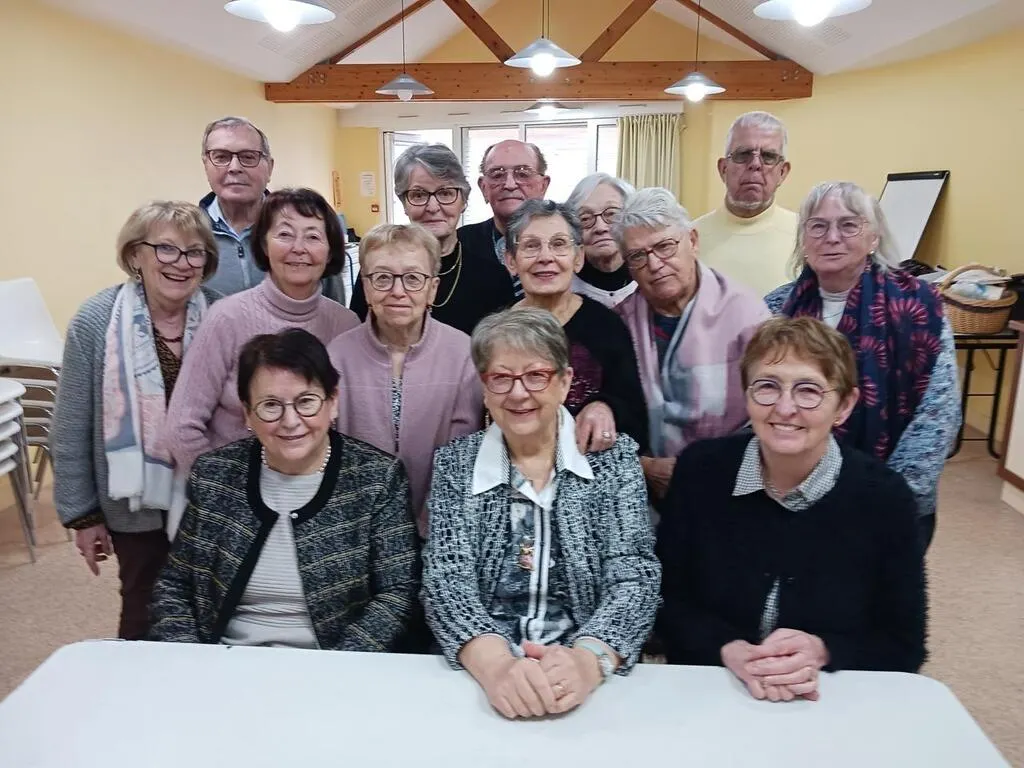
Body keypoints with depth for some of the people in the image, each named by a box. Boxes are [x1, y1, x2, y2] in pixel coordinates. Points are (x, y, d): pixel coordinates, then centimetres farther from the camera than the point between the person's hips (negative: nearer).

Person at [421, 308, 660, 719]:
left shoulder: (613, 456, 2)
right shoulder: (455, 464, 3)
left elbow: (635, 578, -6)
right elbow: (446, 580, -6)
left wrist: (588, 660, -24)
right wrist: (494, 663, -25)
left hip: (593, 684, 0)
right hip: (478, 678, 1)